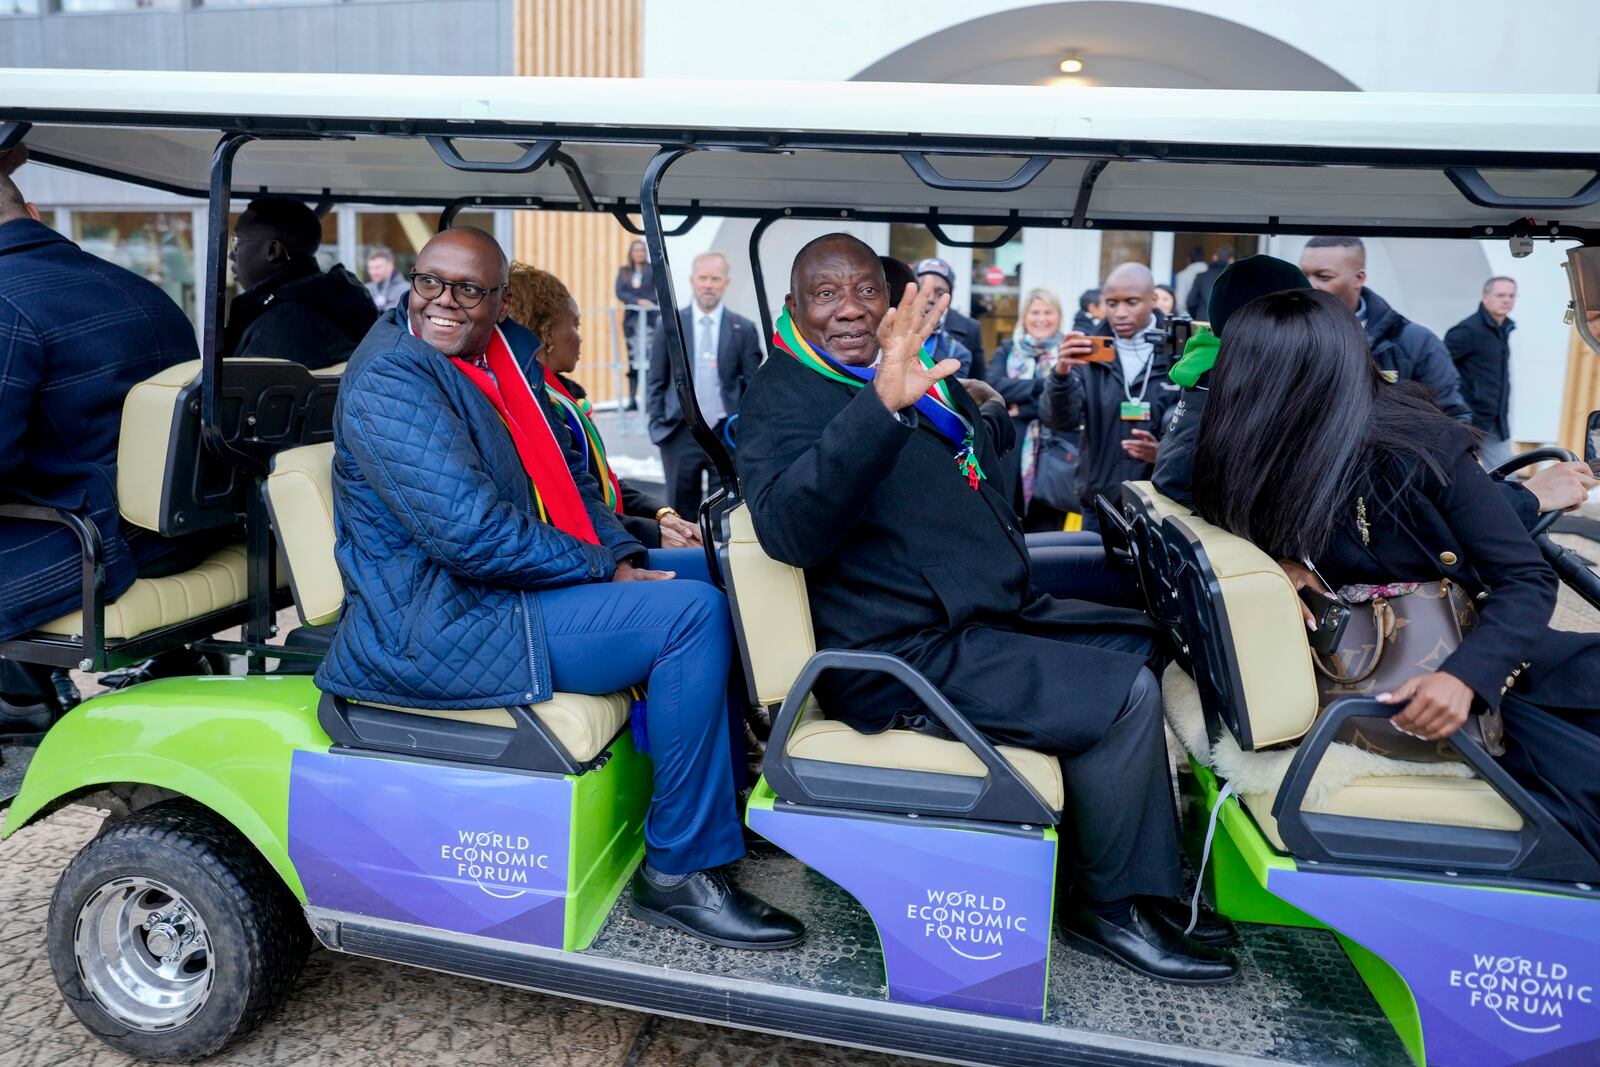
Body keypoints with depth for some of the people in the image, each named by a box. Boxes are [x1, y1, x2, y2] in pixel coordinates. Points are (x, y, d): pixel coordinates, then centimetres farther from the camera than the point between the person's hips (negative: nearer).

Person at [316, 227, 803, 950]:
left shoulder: (493, 358, 12)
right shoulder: (390, 377, -16)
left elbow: (566, 474, 15)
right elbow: (468, 531, -26)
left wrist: (623, 558, -2)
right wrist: (603, 568, -16)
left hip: (498, 588, 10)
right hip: (434, 631, -10)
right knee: (693, 614, -20)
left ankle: (723, 801, 19)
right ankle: (678, 873, -10)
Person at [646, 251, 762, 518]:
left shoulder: (743, 329, 3)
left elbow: (752, 386, 4)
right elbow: (656, 382, 7)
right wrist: (657, 425, -1)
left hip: (727, 433, 0)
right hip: (681, 433, 0)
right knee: (681, 512, 8)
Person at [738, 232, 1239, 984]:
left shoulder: (906, 368, 15)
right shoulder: (786, 395, -11)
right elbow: (788, 529, -33)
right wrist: (882, 406, -44)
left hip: (995, 615, 10)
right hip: (906, 658, -10)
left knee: (1147, 645, 12)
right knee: (1124, 696, -18)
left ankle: (1158, 888, 15)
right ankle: (1104, 905, 5)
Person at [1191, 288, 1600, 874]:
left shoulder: (1420, 448, -17)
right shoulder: (1270, 457, -9)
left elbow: (1528, 580, -13)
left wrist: (1465, 674, -33)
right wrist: (1272, 560, -15)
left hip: (1486, 653, 0)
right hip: (1385, 679, 0)